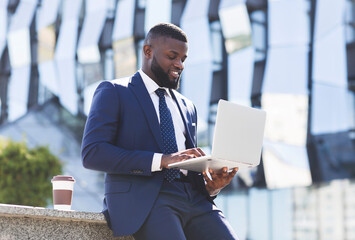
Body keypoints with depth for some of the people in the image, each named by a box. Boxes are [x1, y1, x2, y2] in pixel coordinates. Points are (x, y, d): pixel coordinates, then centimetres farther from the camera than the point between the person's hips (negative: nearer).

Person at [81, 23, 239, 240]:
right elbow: (92, 153, -7)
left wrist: (210, 186, 4)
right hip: (143, 198, -5)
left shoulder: (186, 107, 26)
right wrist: (161, 160, -17)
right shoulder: (113, 92, 7)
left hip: (192, 197, 6)